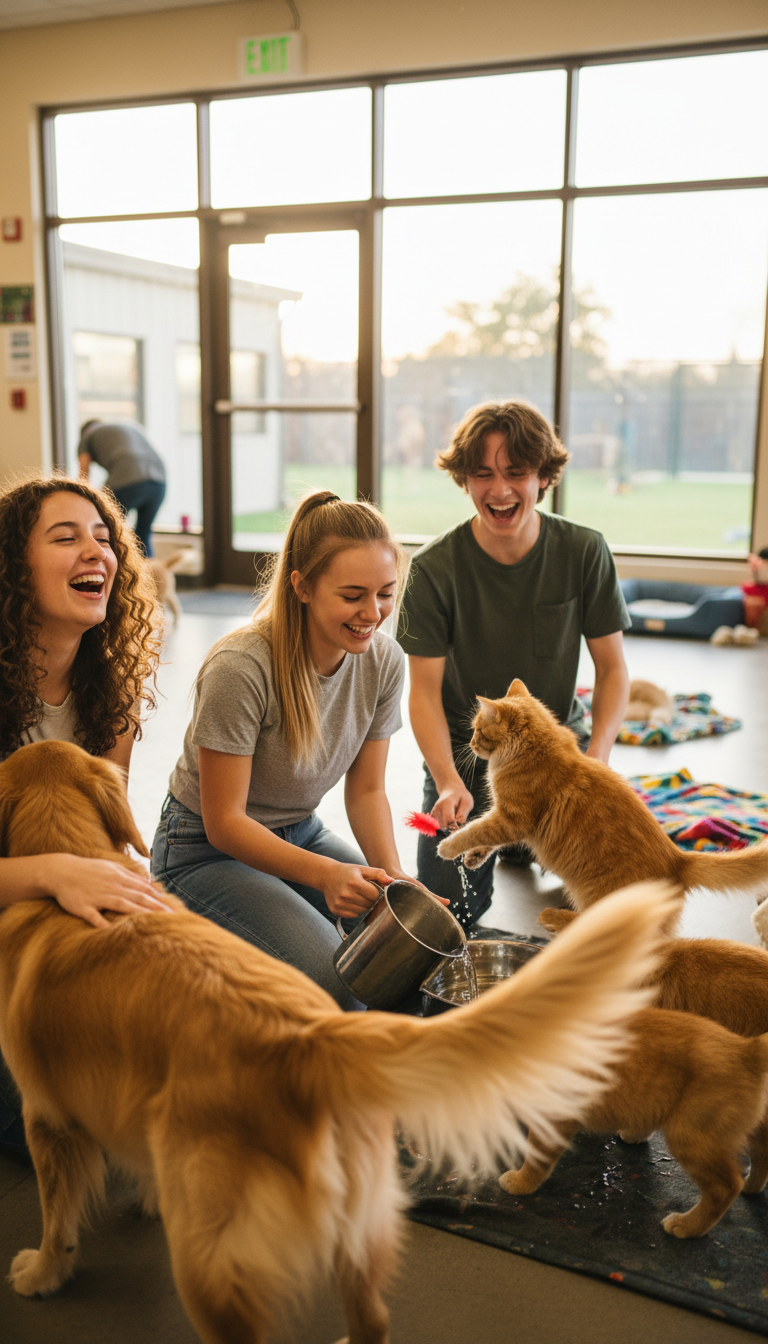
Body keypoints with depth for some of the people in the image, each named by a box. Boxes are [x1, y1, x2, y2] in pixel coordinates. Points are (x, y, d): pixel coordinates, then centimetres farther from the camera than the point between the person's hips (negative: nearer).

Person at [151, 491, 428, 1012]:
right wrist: (323, 873, -37)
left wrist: (391, 875, -20)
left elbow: (366, 790, -1)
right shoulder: (240, 668, -29)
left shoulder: (384, 661, -9)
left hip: (301, 834, 6)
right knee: (335, 976, -27)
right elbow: (224, 822, -23)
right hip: (209, 851, -6)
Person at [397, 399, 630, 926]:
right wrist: (448, 783, -29)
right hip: (465, 750, -1)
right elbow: (425, 690, -14)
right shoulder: (435, 568, -17)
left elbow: (613, 669, -6)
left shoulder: (585, 552, -12)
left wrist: (594, 762, -20)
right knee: (451, 912, -9)